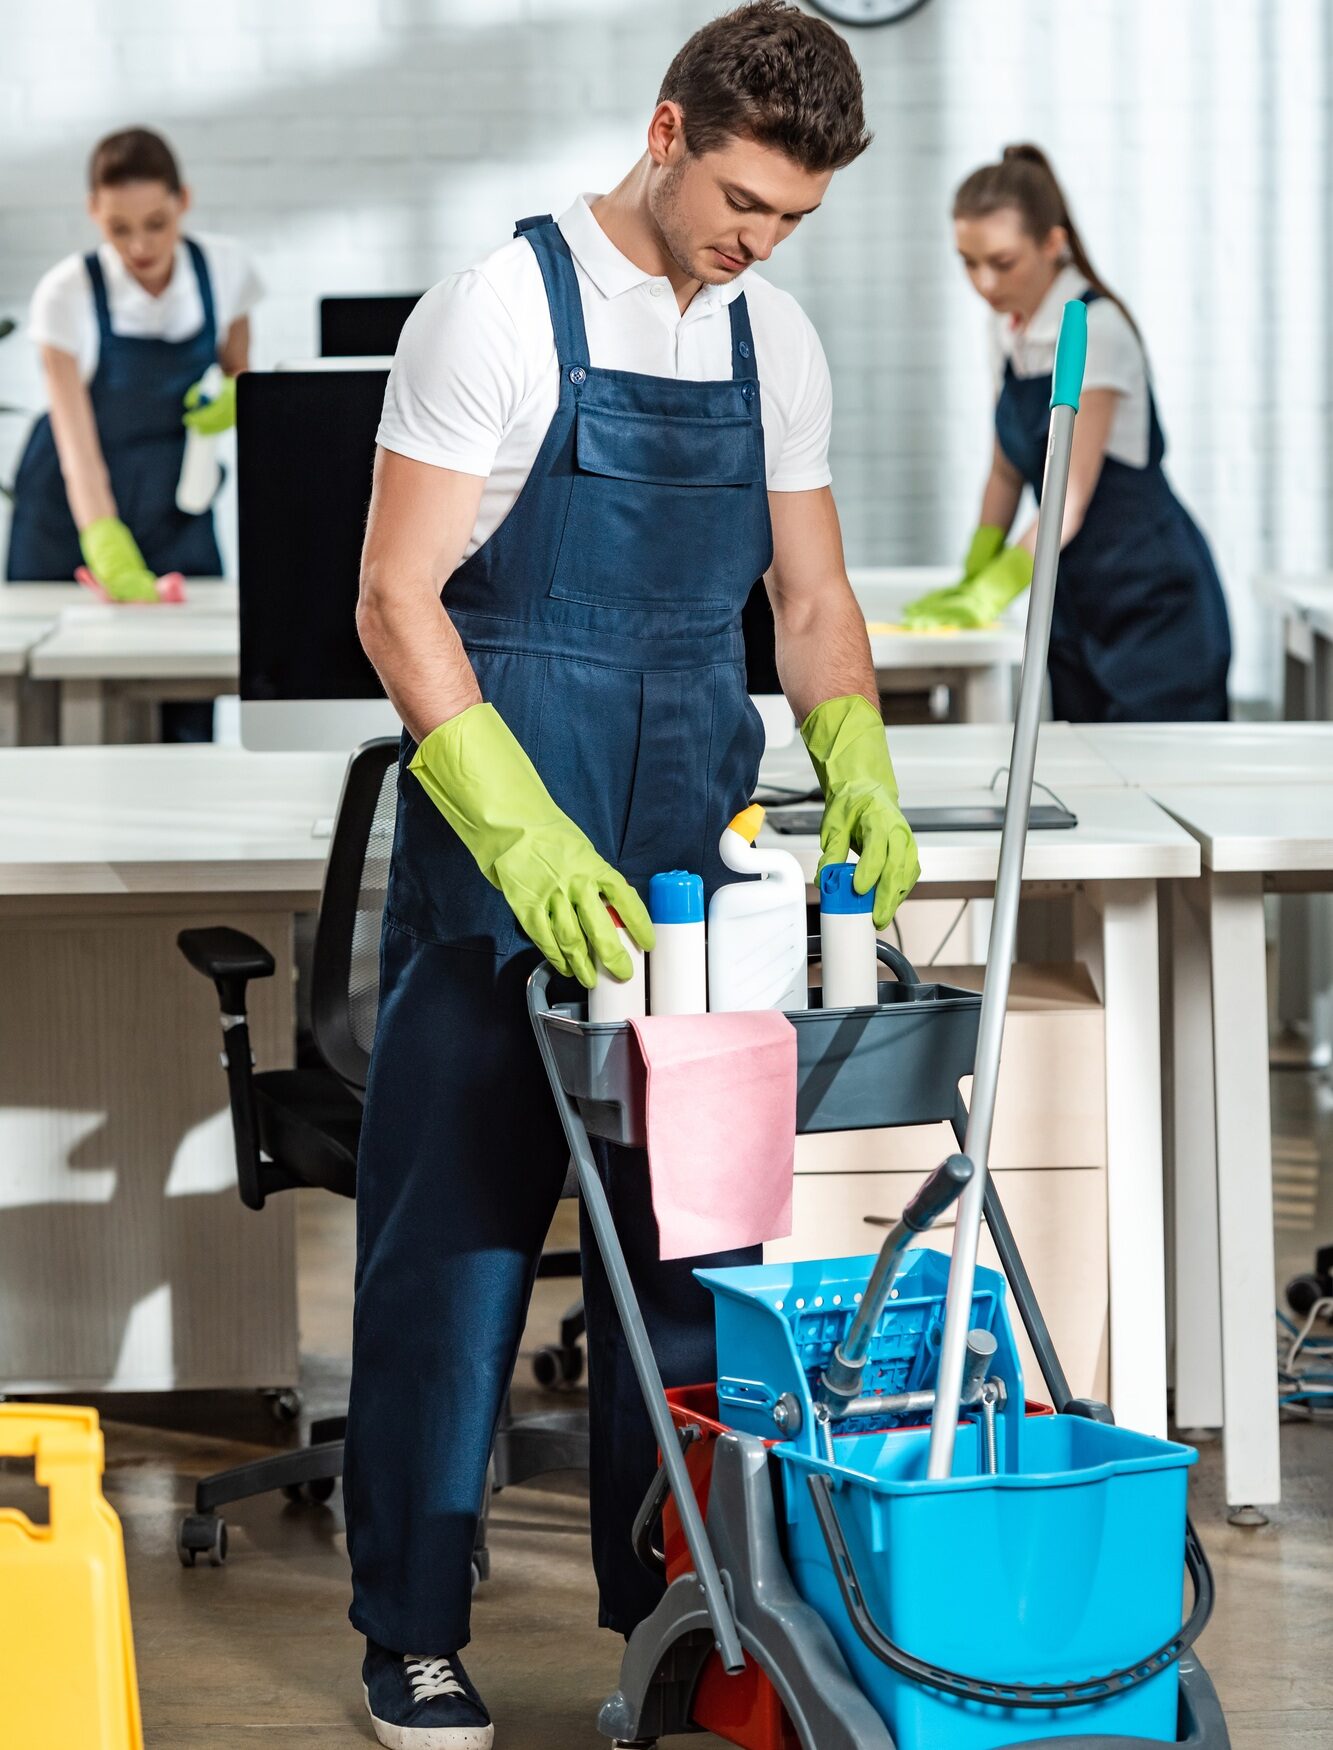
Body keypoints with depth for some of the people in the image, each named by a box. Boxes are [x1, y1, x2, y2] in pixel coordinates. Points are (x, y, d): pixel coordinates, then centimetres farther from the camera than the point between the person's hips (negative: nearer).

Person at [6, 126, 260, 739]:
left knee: (187, 716, -6)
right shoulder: (67, 294, -20)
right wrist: (108, 547, -44)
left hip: (175, 511, 2)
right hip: (73, 518, -2)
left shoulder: (224, 268, -10)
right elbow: (77, 442, -28)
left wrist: (236, 397, -16)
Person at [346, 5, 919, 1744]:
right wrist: (523, 836, -24)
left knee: (693, 1228, 8)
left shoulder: (776, 342, 8)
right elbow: (396, 600, -14)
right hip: (494, 825, -5)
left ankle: (674, 1602, 19)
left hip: (695, 829, 6)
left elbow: (811, 594, 16)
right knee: (458, 1234, -2)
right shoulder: (500, 309, -10)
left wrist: (861, 772, -3)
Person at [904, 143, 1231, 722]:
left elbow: (1069, 500, -21)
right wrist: (970, 582, 5)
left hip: (1154, 606, -7)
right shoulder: (1007, 329, 7)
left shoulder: (1096, 328, -17)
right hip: (1080, 607, 7)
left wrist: (988, 598, -24)